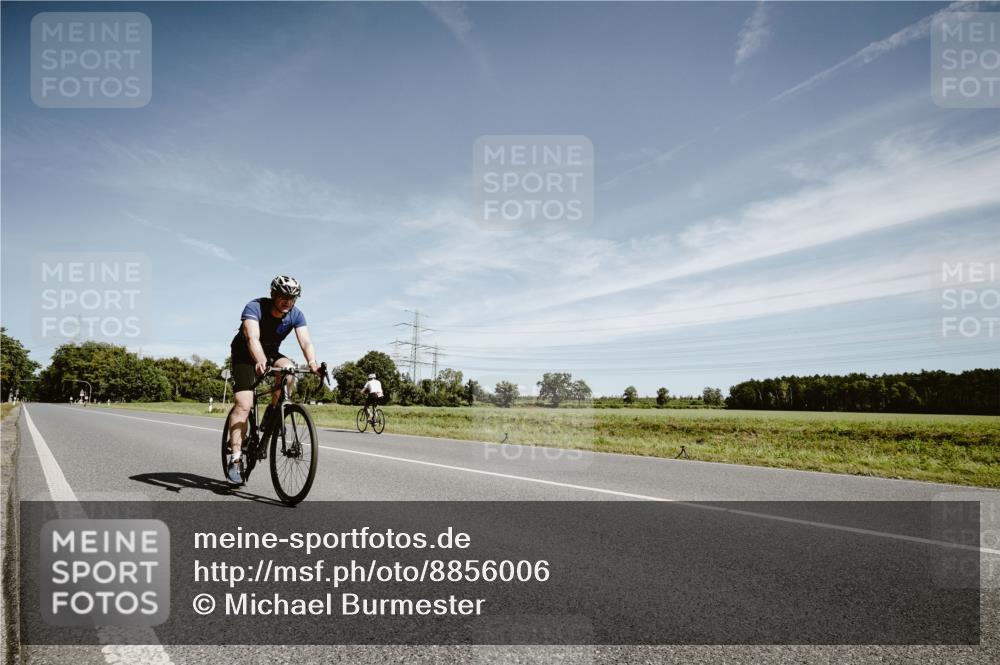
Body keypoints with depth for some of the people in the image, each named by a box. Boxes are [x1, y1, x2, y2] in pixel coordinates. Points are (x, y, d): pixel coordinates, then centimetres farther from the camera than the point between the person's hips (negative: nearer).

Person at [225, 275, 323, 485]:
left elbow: (305, 341, -27)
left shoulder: (296, 315, -16)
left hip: (271, 353, 4)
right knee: (243, 404, -18)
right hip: (245, 354, -4)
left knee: (288, 369, -31)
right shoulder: (255, 307, -28)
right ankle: (235, 460, -16)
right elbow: (252, 338, -42)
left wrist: (312, 363, -48)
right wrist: (260, 362, -61)